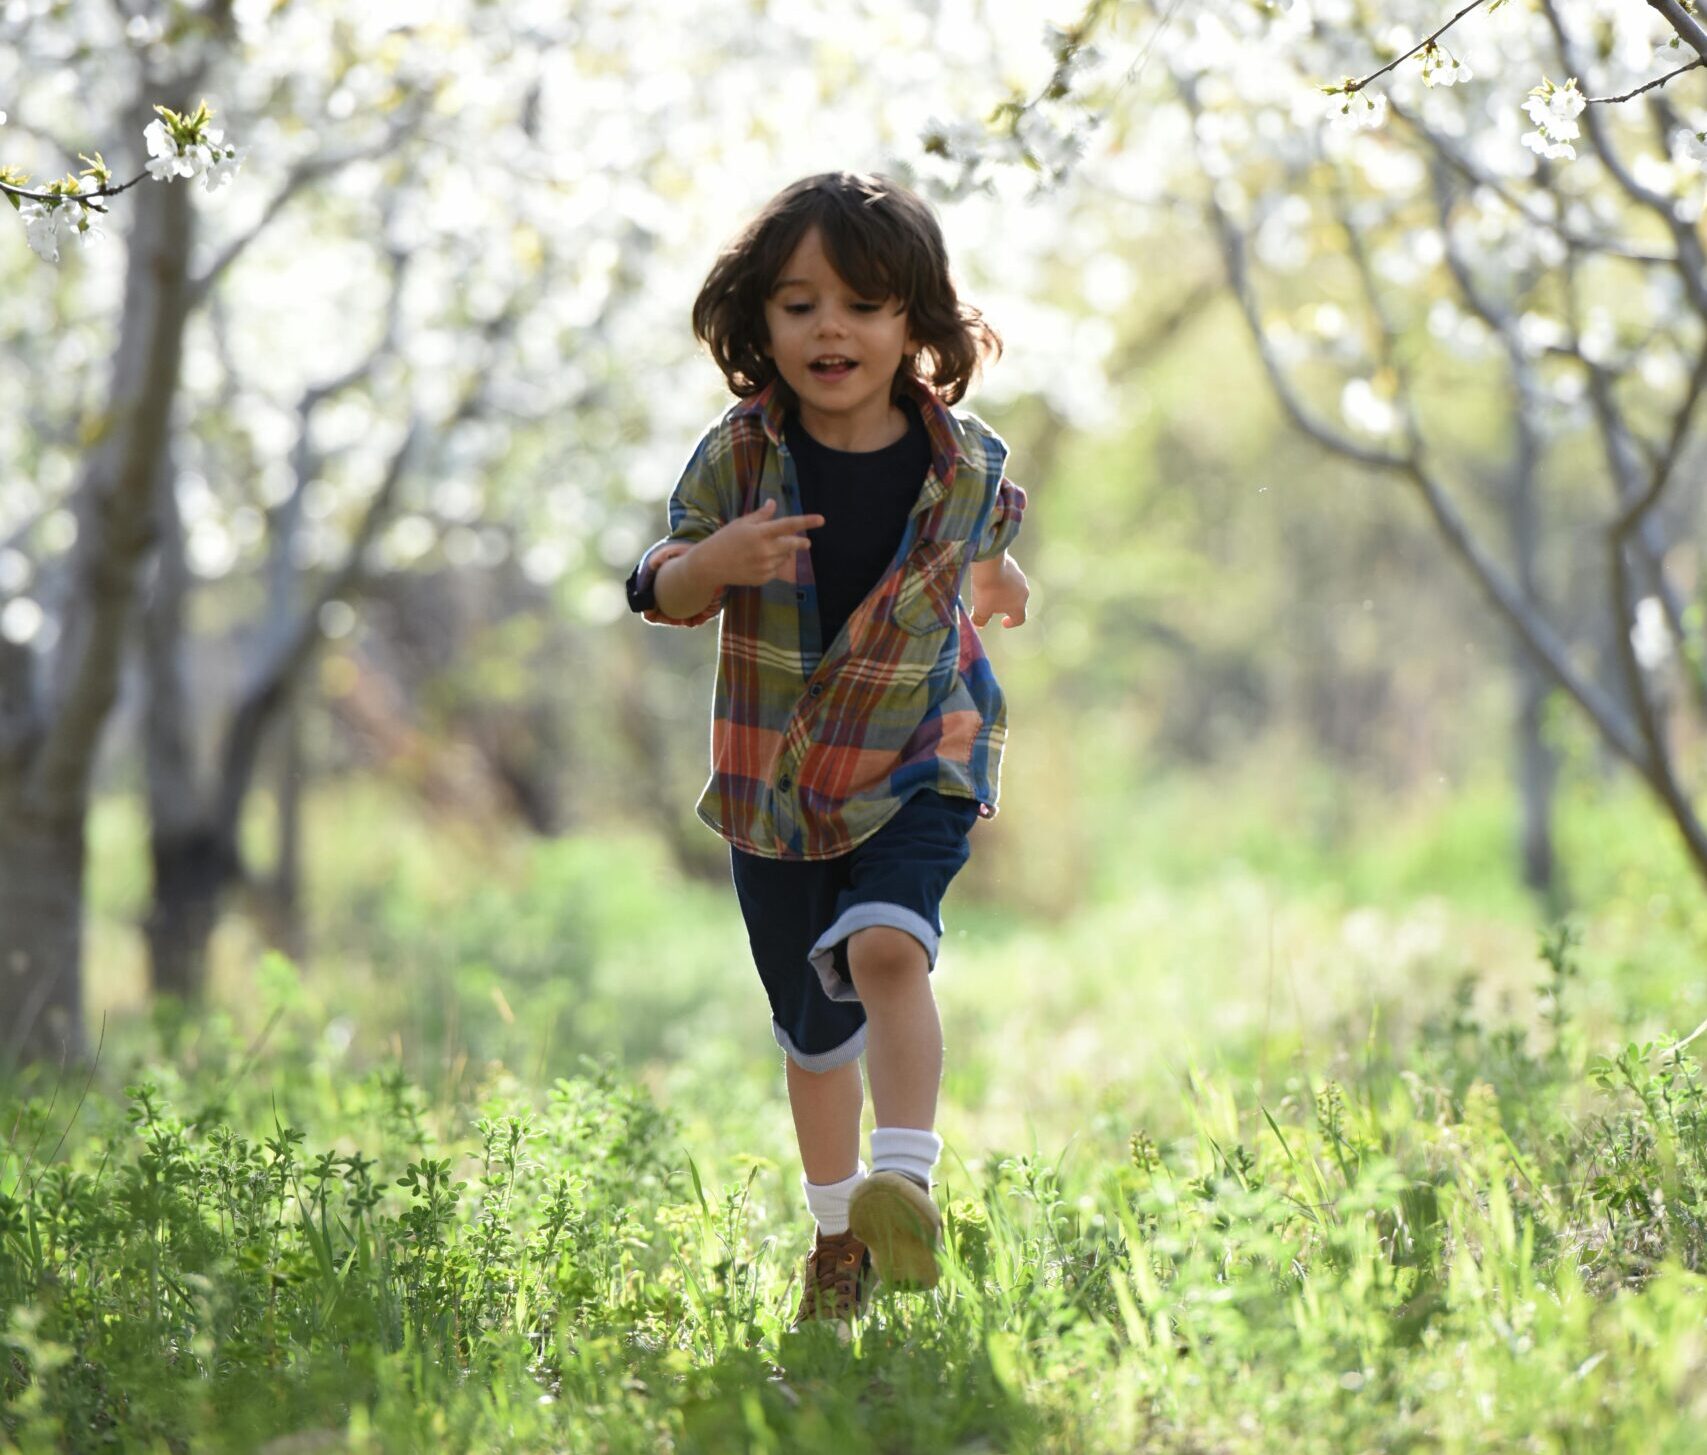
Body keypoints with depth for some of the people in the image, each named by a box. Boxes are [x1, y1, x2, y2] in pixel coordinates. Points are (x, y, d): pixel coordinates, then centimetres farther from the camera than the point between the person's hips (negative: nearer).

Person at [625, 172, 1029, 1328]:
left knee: (886, 945, -30)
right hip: (775, 775, 2)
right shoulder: (738, 457, -10)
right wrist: (714, 563, -25)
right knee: (812, 1026, 13)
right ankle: (839, 1230, 31)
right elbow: (663, 593, -8)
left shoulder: (966, 464, -8)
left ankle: (906, 1183, -34)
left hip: (916, 763, -2)